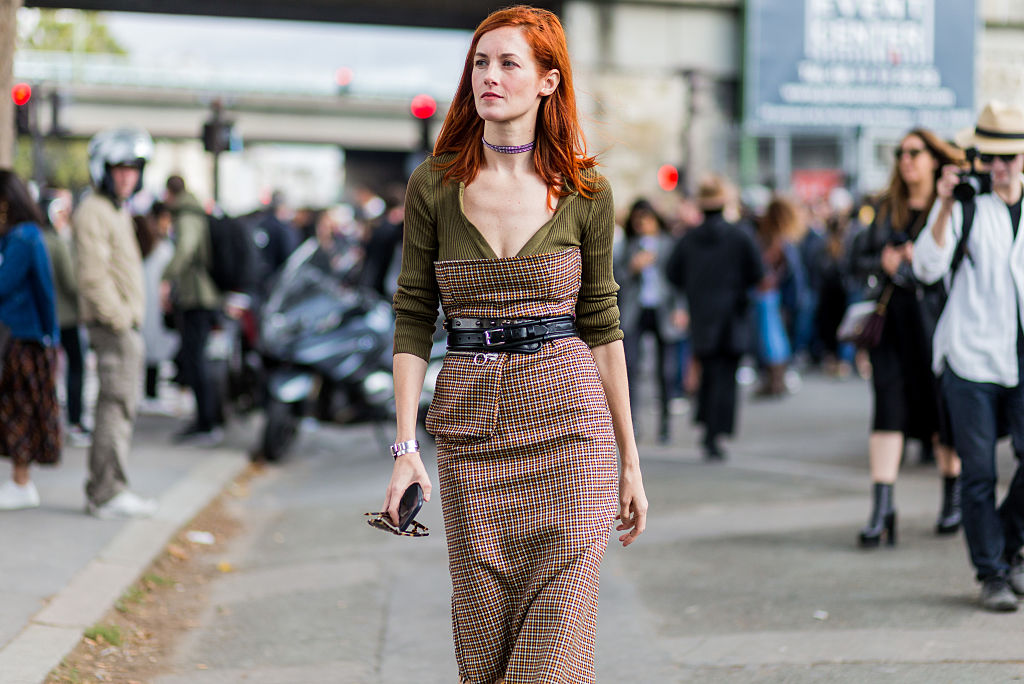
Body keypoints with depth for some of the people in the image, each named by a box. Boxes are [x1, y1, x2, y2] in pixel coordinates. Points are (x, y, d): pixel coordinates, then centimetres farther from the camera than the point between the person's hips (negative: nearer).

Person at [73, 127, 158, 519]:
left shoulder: (120, 212, 21)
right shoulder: (93, 213, -11)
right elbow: (93, 276, -19)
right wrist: (118, 319, -19)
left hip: (127, 325, 10)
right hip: (112, 325, -10)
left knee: (119, 408, 12)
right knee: (116, 406, -10)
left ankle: (104, 491, 18)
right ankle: (107, 493, -9)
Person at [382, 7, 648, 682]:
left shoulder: (586, 194, 1)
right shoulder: (435, 184, 2)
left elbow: (602, 327, 6)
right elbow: (413, 321, 4)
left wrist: (630, 463, 7)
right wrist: (405, 446, -5)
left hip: (567, 422, -1)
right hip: (470, 426, 1)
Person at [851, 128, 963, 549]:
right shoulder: (888, 207, 14)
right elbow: (860, 259, 16)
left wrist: (922, 259, -16)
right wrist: (883, 262, -5)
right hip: (892, 317, 3)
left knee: (941, 410, 5)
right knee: (888, 409, -6)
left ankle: (953, 498, 27)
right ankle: (881, 510, -10)